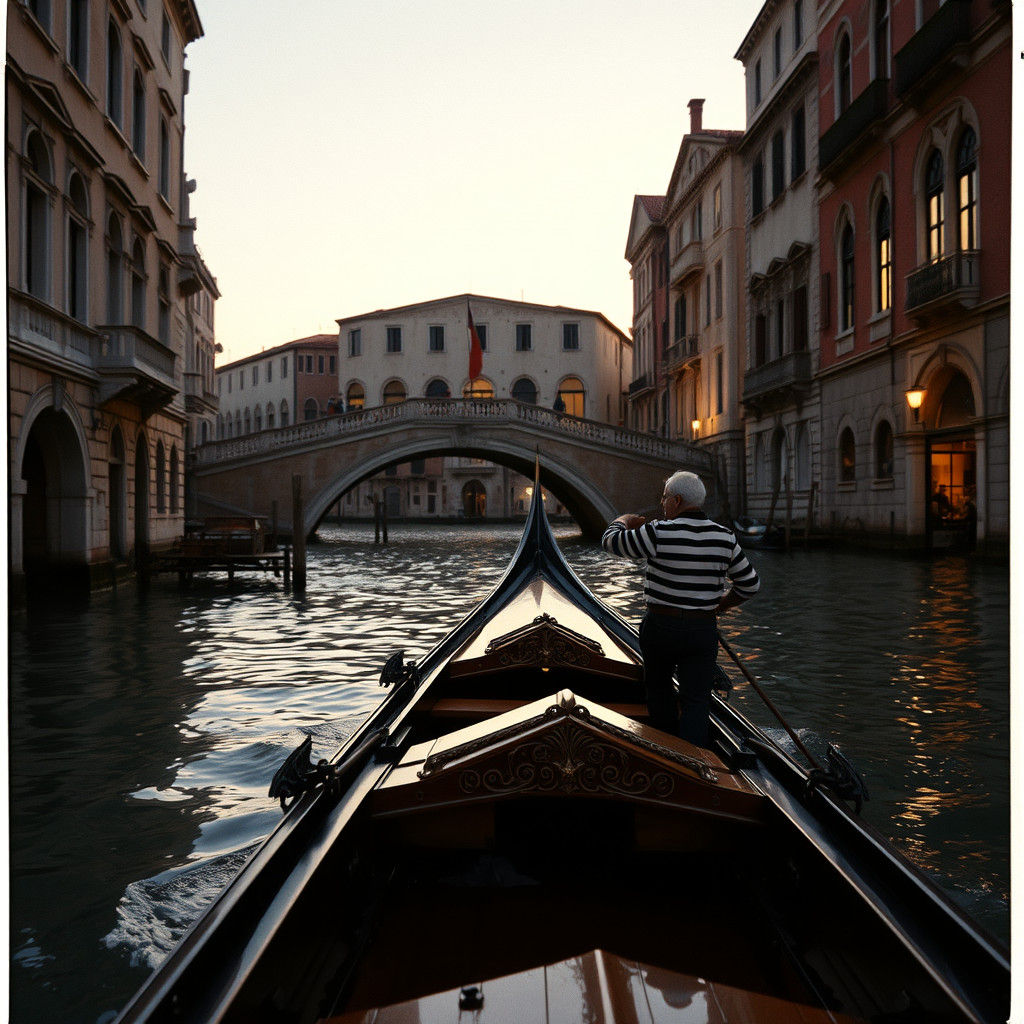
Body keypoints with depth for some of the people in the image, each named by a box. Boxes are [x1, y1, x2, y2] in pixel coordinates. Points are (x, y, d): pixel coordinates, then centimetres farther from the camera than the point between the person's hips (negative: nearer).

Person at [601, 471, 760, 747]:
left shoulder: (658, 533, -14)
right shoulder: (725, 538, -1)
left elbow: (611, 540, -1)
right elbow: (750, 584, 7)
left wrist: (624, 520, 19)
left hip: (660, 627, -2)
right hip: (703, 631, 2)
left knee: (657, 688, 22)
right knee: (696, 702, 5)